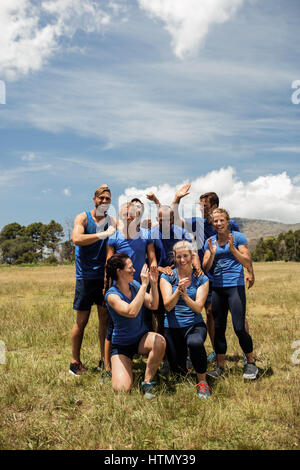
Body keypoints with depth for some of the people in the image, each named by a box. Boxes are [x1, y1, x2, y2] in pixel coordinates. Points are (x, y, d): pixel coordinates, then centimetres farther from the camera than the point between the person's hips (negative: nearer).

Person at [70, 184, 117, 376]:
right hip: (86, 276, -3)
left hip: (105, 276, 3)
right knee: (82, 320, 3)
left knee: (105, 318, 7)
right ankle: (75, 362, 18)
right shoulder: (83, 218, -2)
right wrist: (104, 234, -22)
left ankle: (104, 360, 19)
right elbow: (77, 239, -20)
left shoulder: (112, 222, 8)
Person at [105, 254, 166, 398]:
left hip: (142, 338, 4)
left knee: (159, 341, -32)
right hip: (121, 345, -4)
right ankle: (122, 366, 17)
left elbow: (153, 305, -4)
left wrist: (154, 284, -18)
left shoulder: (135, 285, -1)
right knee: (122, 389, -19)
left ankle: (147, 382, -12)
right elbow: (131, 312, -36)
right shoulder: (112, 295, -20)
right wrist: (144, 285, -36)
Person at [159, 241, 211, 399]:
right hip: (172, 327, 1)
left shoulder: (201, 279, 0)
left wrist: (185, 295, -26)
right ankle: (183, 352, 40)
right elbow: (168, 306, -9)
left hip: (194, 325, -1)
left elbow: (198, 308, -8)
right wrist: (178, 291, -26)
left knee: (195, 343, -37)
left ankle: (202, 381, -11)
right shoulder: (167, 277, -1)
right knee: (179, 371, 3)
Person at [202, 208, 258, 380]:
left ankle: (251, 363, 12)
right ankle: (220, 367, 18)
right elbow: (205, 268, 7)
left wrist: (232, 248, -18)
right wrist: (212, 254, -11)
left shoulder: (238, 237, -1)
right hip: (217, 288, 4)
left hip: (235, 286, -4)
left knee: (239, 328, -8)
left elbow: (248, 264, -6)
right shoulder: (210, 241, 11)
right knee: (219, 328, 7)